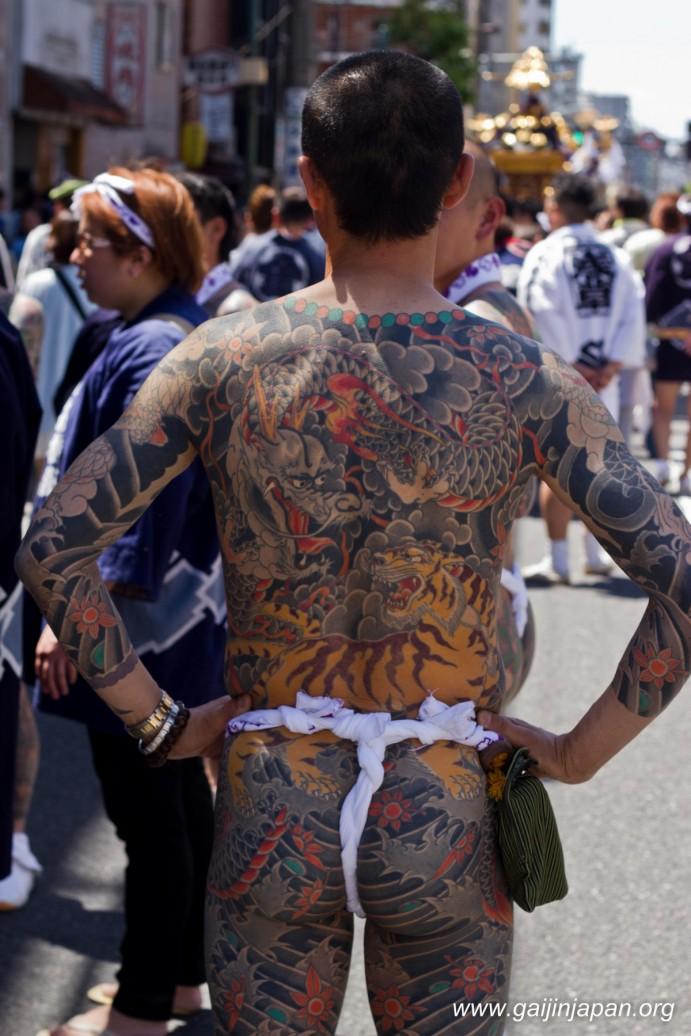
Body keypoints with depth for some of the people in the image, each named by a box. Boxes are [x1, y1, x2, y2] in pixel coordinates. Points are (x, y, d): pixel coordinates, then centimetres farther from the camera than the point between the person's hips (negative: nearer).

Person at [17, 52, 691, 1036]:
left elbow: (52, 548, -8)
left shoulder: (223, 358, -6)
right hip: (447, 819, 0)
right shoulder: (528, 383, -8)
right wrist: (580, 750, -2)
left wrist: (158, 720, 1)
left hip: (270, 816, 1)